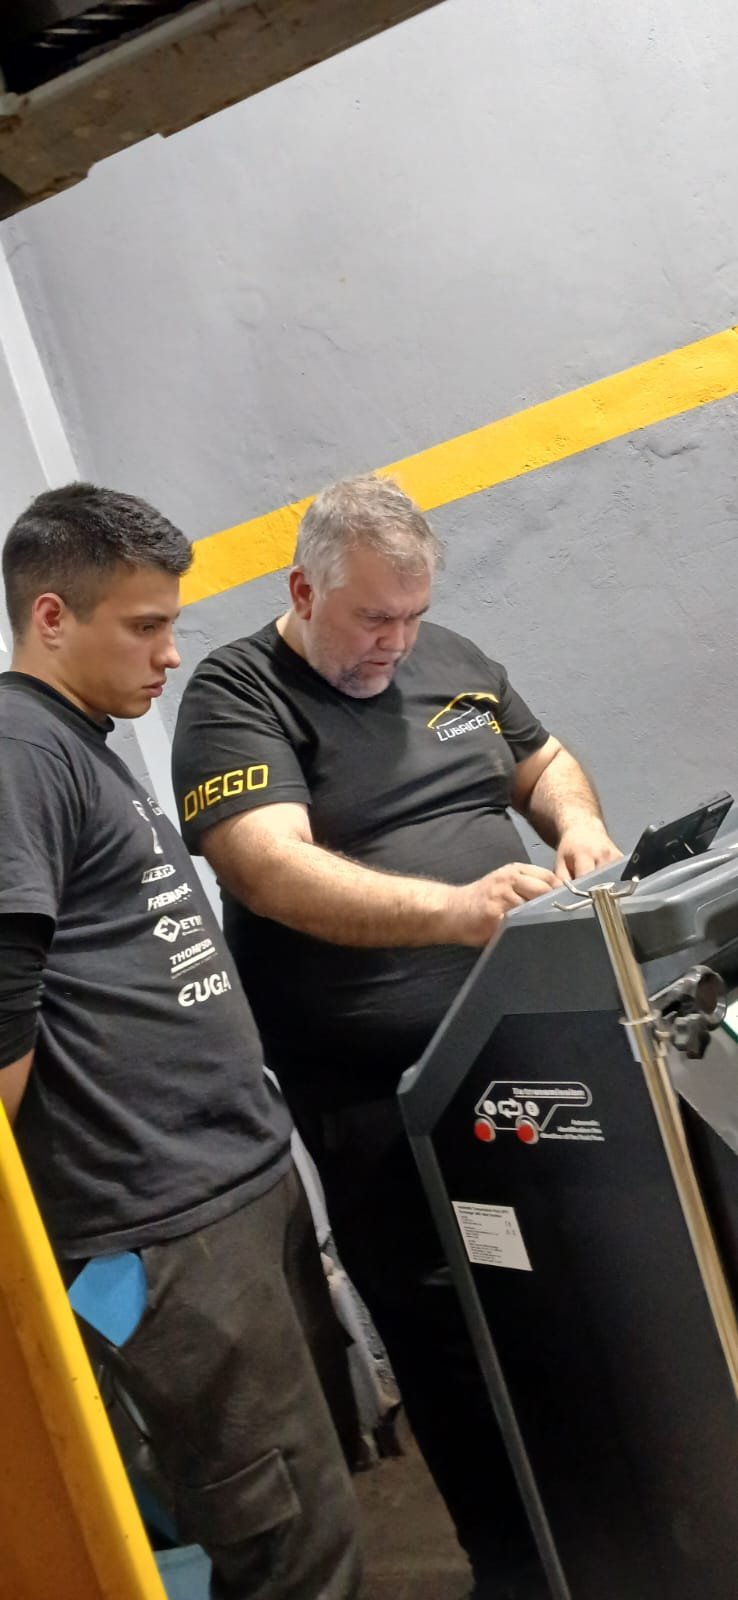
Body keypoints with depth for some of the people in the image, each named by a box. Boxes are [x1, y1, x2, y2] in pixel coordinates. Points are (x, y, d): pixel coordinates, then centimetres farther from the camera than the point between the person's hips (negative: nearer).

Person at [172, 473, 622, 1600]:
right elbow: (273, 871, -25)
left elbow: (543, 760, 22)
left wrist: (575, 819, -2)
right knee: (453, 1342, 6)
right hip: (383, 1097, -5)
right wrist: (457, 910, -37)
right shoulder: (235, 697, -10)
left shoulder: (451, 662, 10)